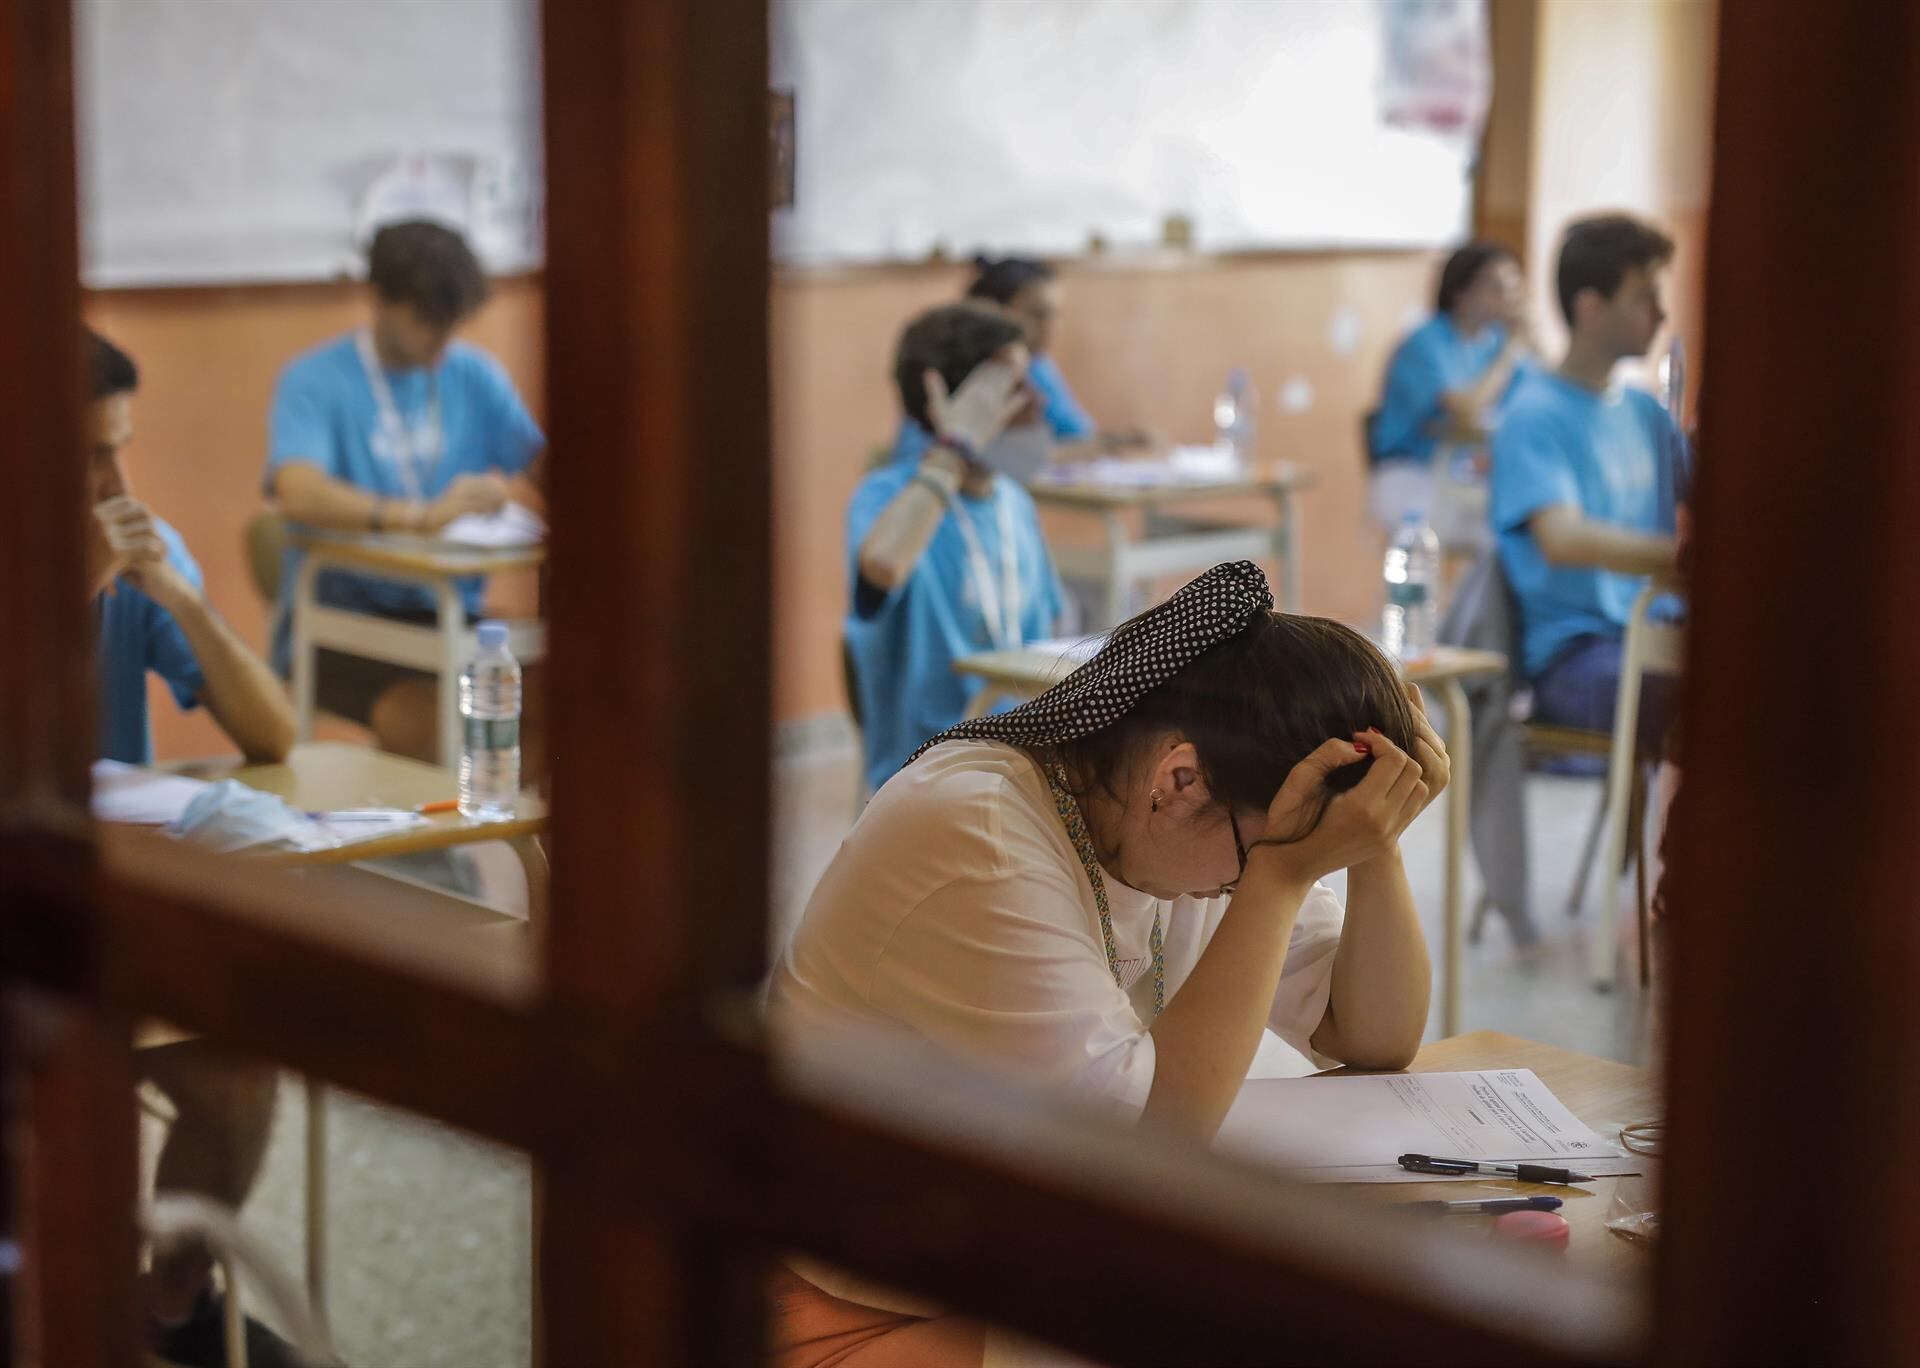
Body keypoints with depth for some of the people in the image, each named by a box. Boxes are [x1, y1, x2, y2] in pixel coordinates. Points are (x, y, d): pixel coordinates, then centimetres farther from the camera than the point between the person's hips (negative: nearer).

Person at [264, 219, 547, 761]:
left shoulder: (473, 375, 12)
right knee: (426, 716, -33)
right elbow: (298, 493, -24)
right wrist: (424, 515, -36)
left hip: (449, 616, 5)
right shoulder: (314, 380, -6)